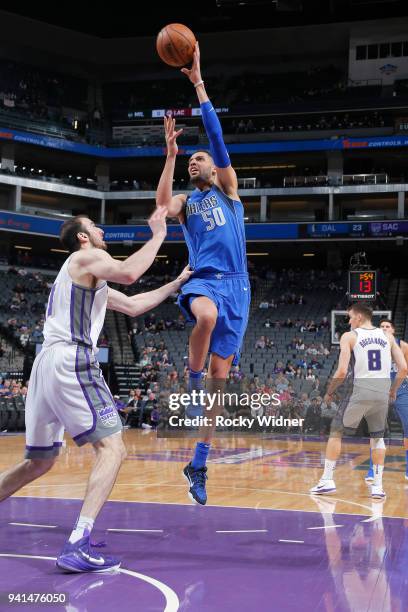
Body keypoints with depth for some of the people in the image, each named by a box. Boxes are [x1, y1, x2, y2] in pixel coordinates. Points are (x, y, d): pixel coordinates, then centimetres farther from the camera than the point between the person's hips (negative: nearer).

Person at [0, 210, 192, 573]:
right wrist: (158, 236, -6)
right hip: (72, 361, -10)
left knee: (40, 461, 18)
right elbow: (128, 273, -19)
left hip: (47, 364, 10)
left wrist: (177, 283, 34)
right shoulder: (86, 257, 2)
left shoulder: (91, 278, 31)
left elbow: (132, 306, 34)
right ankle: (78, 546, -24)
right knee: (112, 448, -13)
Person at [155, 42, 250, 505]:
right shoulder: (185, 202, 17)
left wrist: (199, 85, 1)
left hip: (236, 284, 0)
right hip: (203, 279, 0)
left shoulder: (227, 189, 15)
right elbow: (161, 204, -8)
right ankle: (191, 379, -16)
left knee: (220, 374, -2)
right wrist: (171, 153, -11)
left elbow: (217, 137, 4)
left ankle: (198, 464, 5)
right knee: (206, 314, -41)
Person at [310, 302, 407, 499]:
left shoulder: (349, 336, 1)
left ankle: (327, 480, 12)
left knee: (336, 431, 14)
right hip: (383, 393, 4)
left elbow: (341, 372, -8)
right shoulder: (387, 336, 13)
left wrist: (329, 393, 8)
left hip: (361, 392, -3)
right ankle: (378, 486, 15)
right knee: (377, 437, 22)